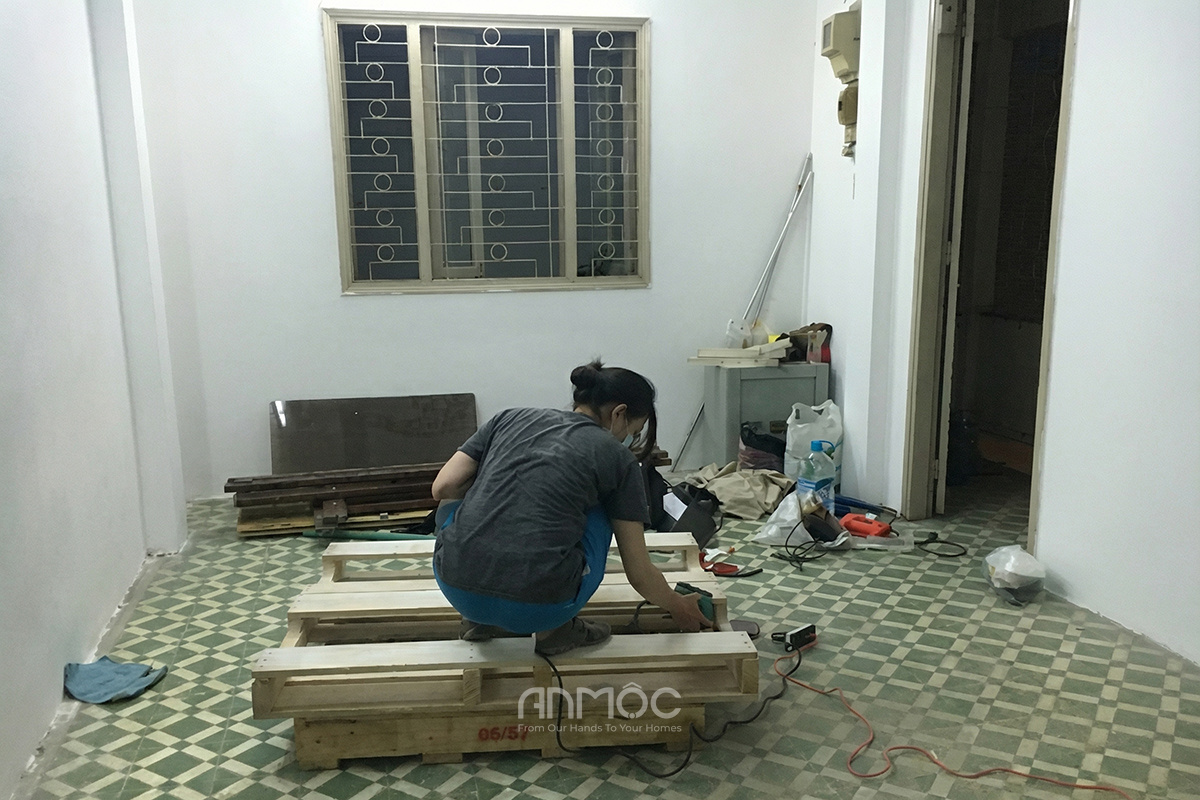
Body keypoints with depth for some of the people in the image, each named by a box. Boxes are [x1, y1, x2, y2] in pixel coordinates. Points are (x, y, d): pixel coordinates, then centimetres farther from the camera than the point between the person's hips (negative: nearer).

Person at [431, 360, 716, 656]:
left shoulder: (511, 418, 15)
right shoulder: (616, 457, 8)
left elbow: (443, 488, 10)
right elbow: (639, 573, 11)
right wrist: (679, 608, 30)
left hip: (456, 589, 3)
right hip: (537, 607, -3)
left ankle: (481, 619, 24)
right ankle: (558, 627, 15)